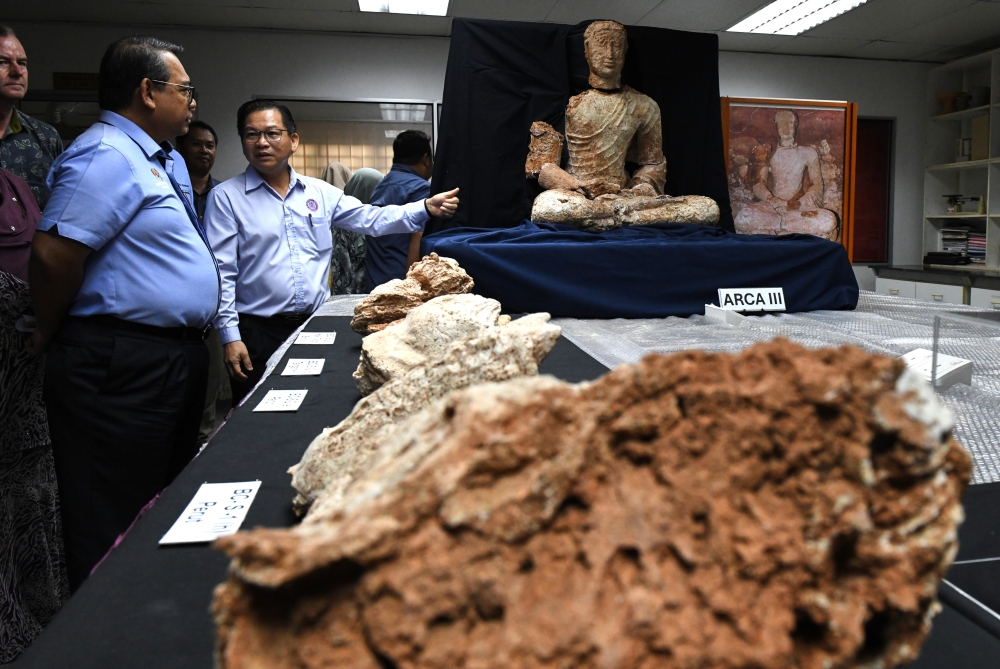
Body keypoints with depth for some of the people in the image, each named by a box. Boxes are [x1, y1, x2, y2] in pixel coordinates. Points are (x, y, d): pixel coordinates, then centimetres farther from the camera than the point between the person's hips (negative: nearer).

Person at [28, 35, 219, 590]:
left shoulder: (165, 160, 17)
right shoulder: (106, 155, -15)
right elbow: (53, 253, -23)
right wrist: (48, 336, -8)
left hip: (176, 357, 10)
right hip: (125, 369, -10)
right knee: (115, 530, 1)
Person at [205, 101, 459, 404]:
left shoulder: (320, 192, 9)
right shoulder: (226, 197, -2)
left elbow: (371, 219, 4)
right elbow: (221, 273, -5)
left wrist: (425, 208, -9)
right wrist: (230, 337, -11)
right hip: (259, 332, -3)